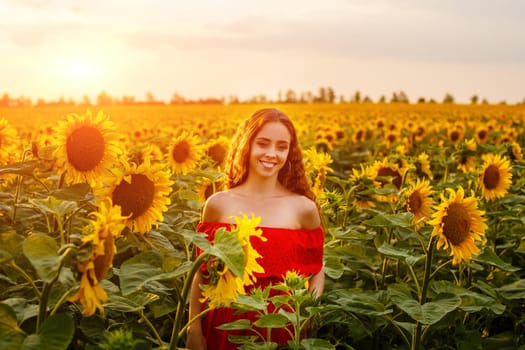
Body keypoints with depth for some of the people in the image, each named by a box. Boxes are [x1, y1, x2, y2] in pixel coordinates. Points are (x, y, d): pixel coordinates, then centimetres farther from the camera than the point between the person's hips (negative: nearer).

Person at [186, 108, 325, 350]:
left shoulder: (304, 209, -5)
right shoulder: (218, 205, -3)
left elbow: (316, 273, 6)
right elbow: (202, 273, 4)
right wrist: (194, 330, -1)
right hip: (225, 327, 1)